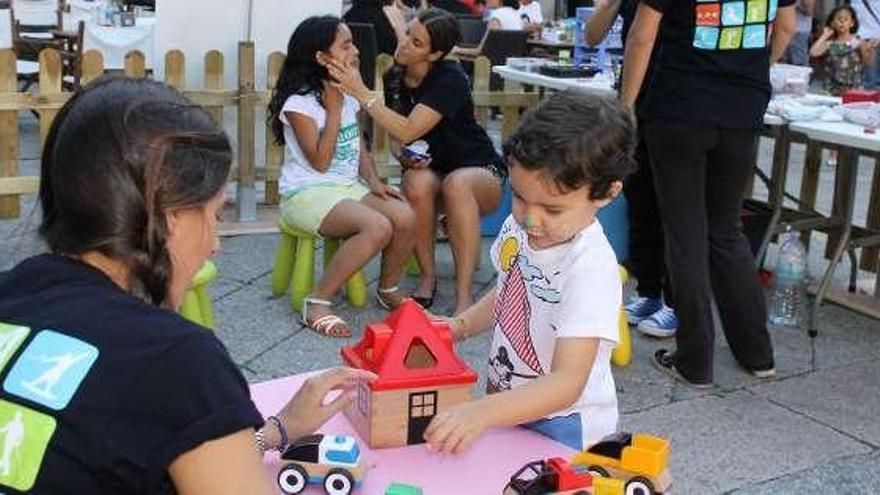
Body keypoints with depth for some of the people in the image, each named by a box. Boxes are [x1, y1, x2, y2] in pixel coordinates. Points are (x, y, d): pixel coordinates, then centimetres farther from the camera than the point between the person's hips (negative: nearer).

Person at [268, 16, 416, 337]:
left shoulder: (348, 95, 11)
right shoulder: (299, 103, -12)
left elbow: (360, 149, 15)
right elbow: (320, 162, -16)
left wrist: (373, 181, -4)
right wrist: (334, 109, -14)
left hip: (349, 187, 7)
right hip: (309, 193, -7)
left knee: (404, 216, -20)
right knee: (378, 227, -31)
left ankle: (388, 290, 4)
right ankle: (317, 304, -21)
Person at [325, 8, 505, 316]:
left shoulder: (450, 80, -21)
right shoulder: (394, 77, -2)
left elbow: (409, 131, -32)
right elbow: (396, 136, 9)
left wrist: (362, 93, -33)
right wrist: (404, 155, -15)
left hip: (480, 172, -4)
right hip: (429, 167, 4)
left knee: (456, 185, -39)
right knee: (417, 184, -33)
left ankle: (464, 296, -36)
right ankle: (428, 276, -15)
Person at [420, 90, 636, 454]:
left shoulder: (592, 267, -28)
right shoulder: (517, 228, -5)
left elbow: (567, 383, -33)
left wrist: (482, 413, -45)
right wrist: (461, 325, -1)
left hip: (563, 427, -6)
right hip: (507, 406, 6)